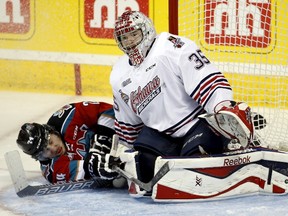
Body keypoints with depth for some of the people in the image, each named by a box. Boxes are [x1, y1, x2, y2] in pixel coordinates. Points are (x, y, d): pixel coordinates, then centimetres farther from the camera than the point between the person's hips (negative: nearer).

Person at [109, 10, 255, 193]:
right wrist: (120, 155, 23)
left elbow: (207, 79, -23)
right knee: (142, 167, -18)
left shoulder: (171, 47, -14)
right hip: (160, 132, 7)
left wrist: (225, 108, -36)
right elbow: (126, 125, 23)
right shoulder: (119, 77, 11)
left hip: (199, 121, -6)